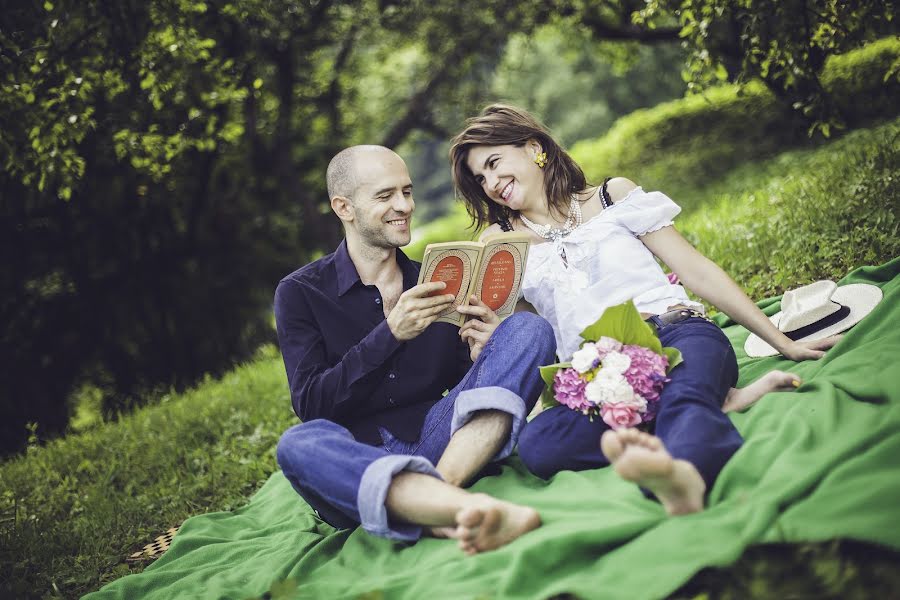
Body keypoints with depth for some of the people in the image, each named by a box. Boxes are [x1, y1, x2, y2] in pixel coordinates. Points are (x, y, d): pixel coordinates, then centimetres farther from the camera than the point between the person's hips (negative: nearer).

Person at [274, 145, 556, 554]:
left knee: (528, 329, -12)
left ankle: (439, 492, -31)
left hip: (445, 445, 3)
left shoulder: (433, 284, 15)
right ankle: (471, 509, -53)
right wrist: (390, 334, -15)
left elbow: (458, 381, 15)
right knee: (299, 444, -36)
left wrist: (479, 355, -9)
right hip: (357, 460, -3)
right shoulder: (301, 293, 5)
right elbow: (311, 405, -6)